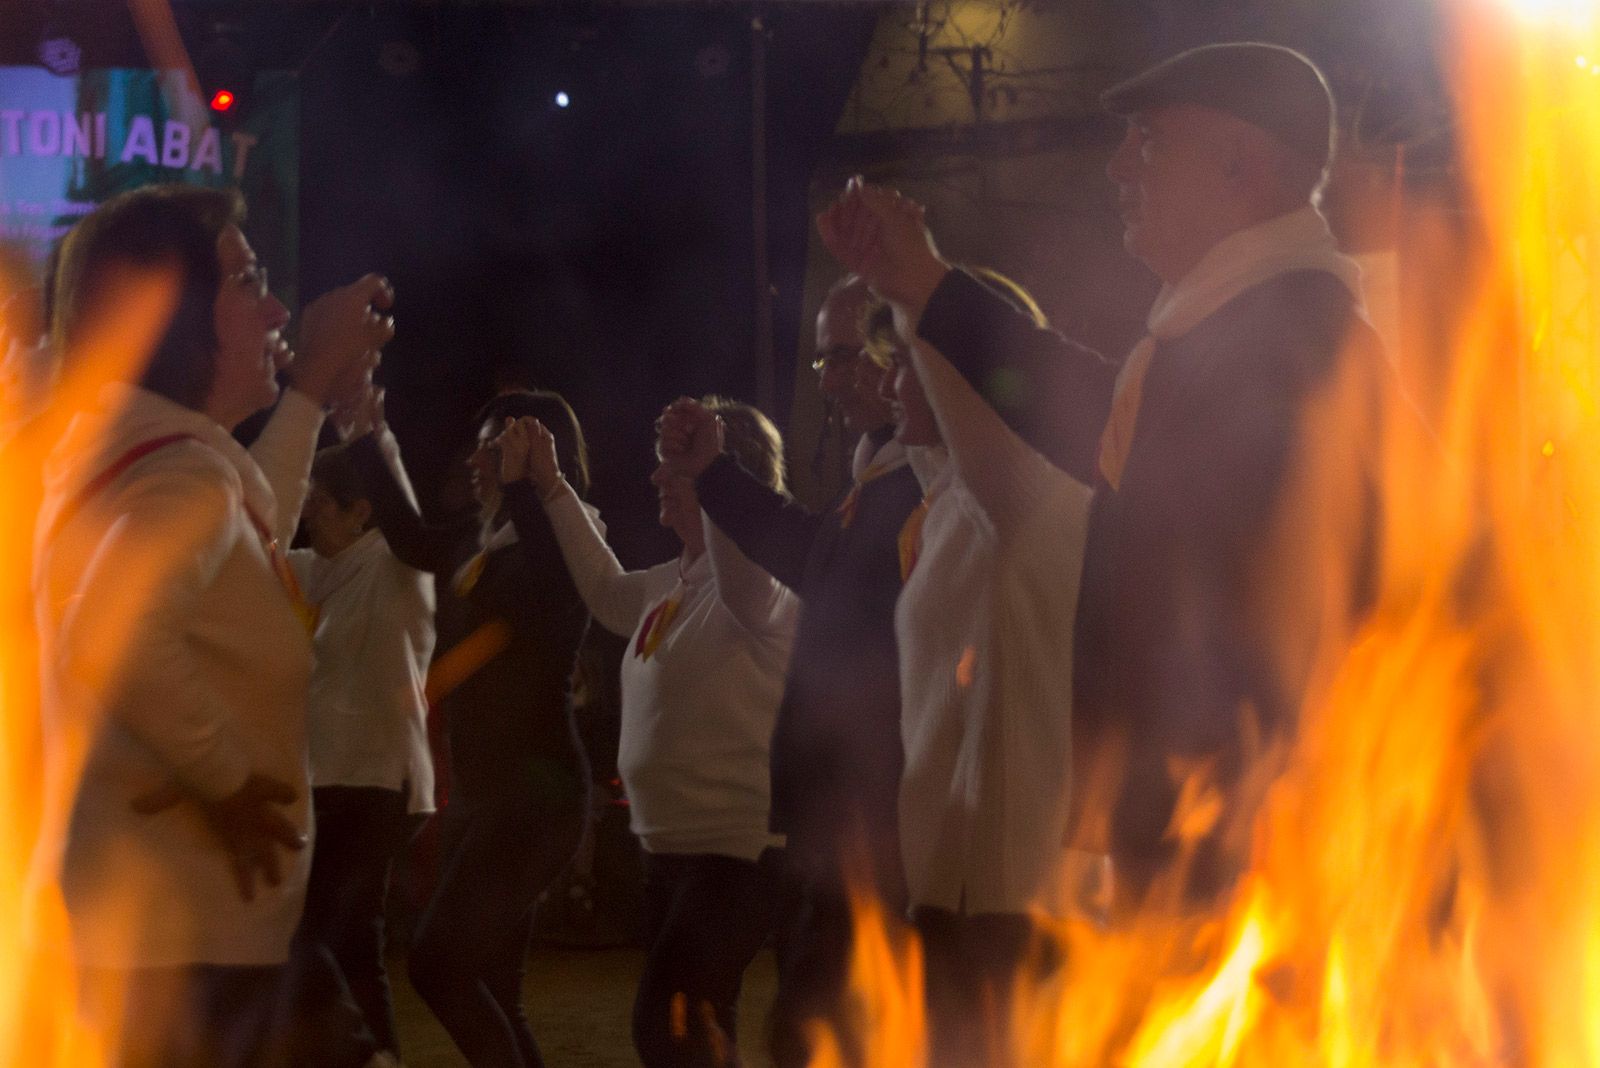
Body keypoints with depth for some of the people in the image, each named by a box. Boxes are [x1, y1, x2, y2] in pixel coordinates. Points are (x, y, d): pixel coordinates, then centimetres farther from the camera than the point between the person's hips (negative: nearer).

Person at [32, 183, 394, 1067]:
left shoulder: (114, 448, 12)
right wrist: (229, 780, -25)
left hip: (139, 918, 10)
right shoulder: (183, 464, -19)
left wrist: (311, 393, 31)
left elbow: (247, 537, 31)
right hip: (179, 936, -10)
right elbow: (114, 636, -38)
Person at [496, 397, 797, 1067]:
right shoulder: (672, 584, 12)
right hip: (671, 844, 10)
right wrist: (551, 487, 26)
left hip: (741, 847, -10)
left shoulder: (763, 580, -16)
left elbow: (748, 587, -40)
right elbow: (606, 591, 30)